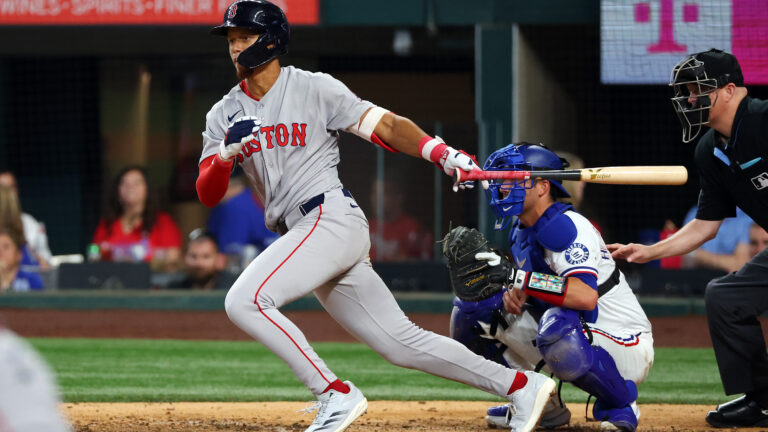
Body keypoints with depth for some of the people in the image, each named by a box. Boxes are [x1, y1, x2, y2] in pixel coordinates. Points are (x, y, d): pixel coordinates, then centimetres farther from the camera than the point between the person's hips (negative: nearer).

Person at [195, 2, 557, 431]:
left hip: (332, 218, -6)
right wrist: (226, 152, -15)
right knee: (401, 342, 4)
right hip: (304, 237, 6)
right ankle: (522, 387, 10)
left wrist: (446, 155, -20)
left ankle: (337, 394, -16)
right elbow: (208, 194, 7)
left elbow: (386, 125, -6)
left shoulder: (314, 89, -1)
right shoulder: (224, 115, 14)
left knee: (244, 300, -22)